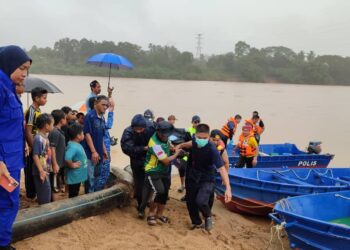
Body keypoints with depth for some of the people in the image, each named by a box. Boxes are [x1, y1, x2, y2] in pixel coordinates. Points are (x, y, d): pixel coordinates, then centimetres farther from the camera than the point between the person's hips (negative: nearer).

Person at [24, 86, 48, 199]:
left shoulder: (38, 110, 9)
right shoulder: (31, 111, -18)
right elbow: (28, 132, -20)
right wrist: (34, 148, -18)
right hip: (32, 148, -9)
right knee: (31, 171, 2)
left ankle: (33, 192, 24)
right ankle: (30, 194, 11)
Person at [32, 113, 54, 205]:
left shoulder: (45, 137, 10)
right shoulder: (38, 138, -17)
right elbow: (35, 156, -20)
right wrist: (41, 171, -22)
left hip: (46, 171, 9)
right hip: (41, 172, -9)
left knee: (47, 195, 16)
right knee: (44, 198, -3)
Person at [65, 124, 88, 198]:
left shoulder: (77, 145, 7)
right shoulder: (73, 146, -24)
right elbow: (67, 158, -40)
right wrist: (72, 165, -25)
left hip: (78, 176, 10)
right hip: (74, 177, -10)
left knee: (75, 195, 20)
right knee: (73, 196, 2)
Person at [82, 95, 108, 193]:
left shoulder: (102, 118, 11)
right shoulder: (90, 116, -11)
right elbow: (87, 134, -16)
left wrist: (104, 150, 16)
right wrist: (94, 151, -18)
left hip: (99, 153, 8)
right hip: (90, 153, -8)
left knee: (97, 178, 14)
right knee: (90, 178, -4)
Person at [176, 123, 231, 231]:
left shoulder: (212, 149, -30)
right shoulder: (195, 140, -13)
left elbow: (221, 168, -36)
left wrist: (228, 188, -44)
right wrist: (181, 145, 15)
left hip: (206, 180, -5)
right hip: (192, 177, 6)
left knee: (200, 201, -24)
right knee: (190, 202, 13)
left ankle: (208, 217, 10)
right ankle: (197, 223, 40)